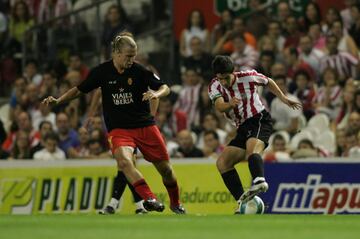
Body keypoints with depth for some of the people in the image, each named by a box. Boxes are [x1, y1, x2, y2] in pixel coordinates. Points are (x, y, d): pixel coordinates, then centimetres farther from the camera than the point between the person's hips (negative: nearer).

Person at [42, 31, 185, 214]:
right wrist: (58, 100, -3)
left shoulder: (139, 70, -7)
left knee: (165, 169, 7)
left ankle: (175, 203, 34)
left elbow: (165, 88, 0)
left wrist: (156, 94, -22)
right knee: (124, 161, -32)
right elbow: (79, 90, 9)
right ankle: (149, 199, -35)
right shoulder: (102, 72, -5)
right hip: (118, 129, -1)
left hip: (145, 126, 1)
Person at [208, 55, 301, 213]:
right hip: (242, 129, 6)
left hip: (259, 120, -6)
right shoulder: (215, 86, -3)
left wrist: (283, 98, 12)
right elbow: (219, 106, -24)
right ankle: (242, 201, -8)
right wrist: (230, 104, -45)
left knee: (252, 147, -37)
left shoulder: (248, 76, -6)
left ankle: (259, 181, -65)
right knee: (222, 163, -5)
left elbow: (268, 82, 15)